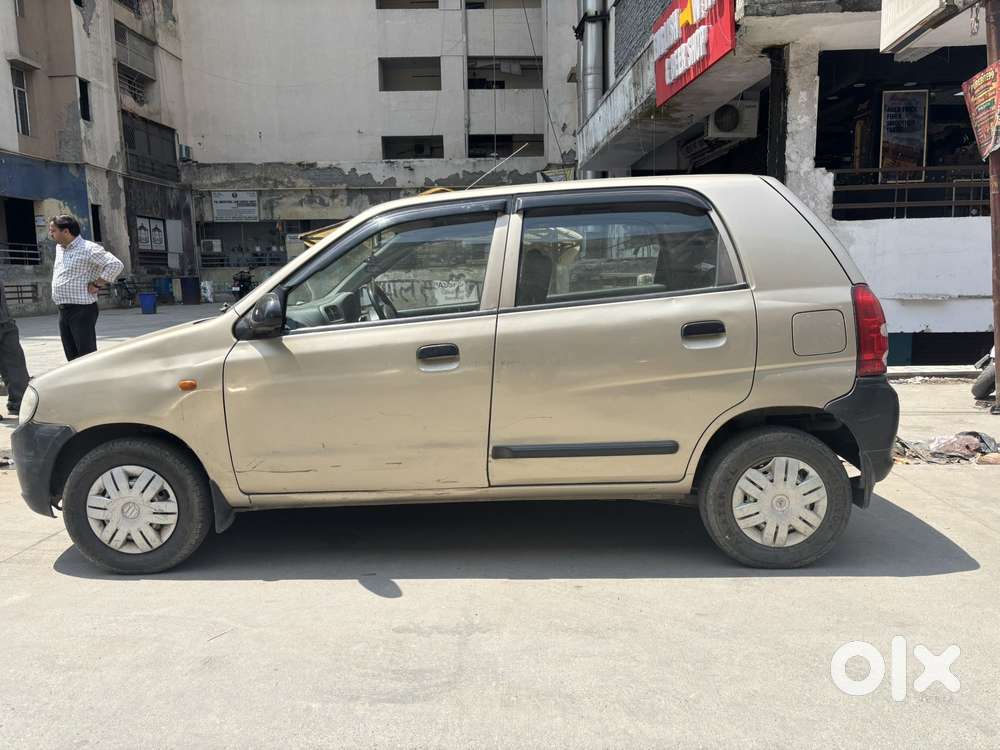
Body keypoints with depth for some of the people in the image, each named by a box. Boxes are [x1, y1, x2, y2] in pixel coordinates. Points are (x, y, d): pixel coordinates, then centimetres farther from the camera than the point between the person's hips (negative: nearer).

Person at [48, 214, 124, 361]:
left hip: (82, 310, -8)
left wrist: (96, 285, -18)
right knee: (72, 357, 11)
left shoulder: (88, 249, -12)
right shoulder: (59, 248, 15)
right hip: (63, 311, 8)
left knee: (87, 356, -8)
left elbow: (116, 265, -22)